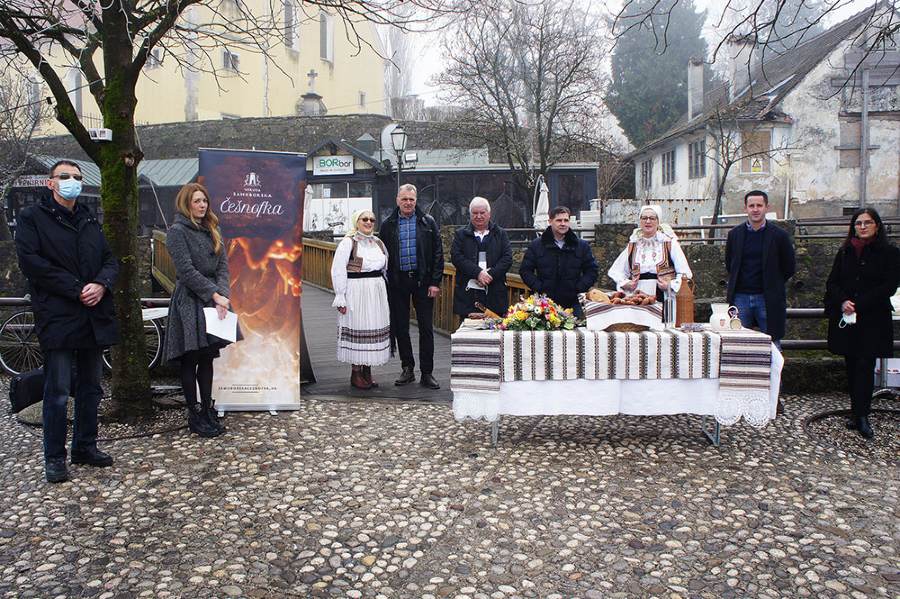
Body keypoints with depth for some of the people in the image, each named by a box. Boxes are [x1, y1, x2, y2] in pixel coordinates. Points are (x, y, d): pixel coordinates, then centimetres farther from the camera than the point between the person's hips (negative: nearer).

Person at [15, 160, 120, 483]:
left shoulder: (90, 221, 17)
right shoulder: (31, 218, 1)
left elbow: (111, 260, 13)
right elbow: (31, 261, -11)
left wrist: (101, 284, -9)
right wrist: (76, 289, -15)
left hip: (93, 316, 6)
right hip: (57, 318, -5)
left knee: (90, 388, 13)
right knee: (57, 392, -3)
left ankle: (85, 447, 25)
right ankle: (54, 457, 9)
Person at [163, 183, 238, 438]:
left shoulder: (212, 230, 15)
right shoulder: (177, 231, -5)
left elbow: (223, 266, 6)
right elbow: (186, 271, -14)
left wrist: (222, 296, -10)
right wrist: (214, 294, -17)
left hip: (213, 300, 6)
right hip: (189, 303, -6)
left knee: (207, 359, 10)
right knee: (190, 361, 1)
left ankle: (208, 411, 17)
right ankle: (194, 415, 9)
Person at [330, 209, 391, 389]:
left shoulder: (378, 243, 13)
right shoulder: (348, 242, -5)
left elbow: (386, 268, 21)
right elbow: (337, 271, -10)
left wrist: (385, 291, 14)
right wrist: (340, 298, -14)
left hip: (377, 292, 6)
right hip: (356, 292, -6)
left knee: (374, 329, 8)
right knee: (357, 329, -2)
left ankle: (367, 372, 19)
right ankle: (355, 374, 10)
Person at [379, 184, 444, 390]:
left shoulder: (428, 222, 3)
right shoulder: (388, 225, 6)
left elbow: (438, 254, 1)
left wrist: (435, 282, -5)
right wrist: (385, 283, 0)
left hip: (422, 281, -1)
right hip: (397, 282, 1)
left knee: (426, 328, 1)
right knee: (400, 328, 7)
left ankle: (427, 373, 9)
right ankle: (408, 369, 21)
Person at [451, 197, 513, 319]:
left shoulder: (501, 234, 13)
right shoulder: (461, 234, 10)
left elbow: (507, 258, 3)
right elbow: (456, 257, -3)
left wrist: (491, 274, -12)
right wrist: (478, 273, -14)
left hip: (495, 294, 1)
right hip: (468, 293, -1)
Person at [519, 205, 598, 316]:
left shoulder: (582, 246, 8)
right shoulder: (536, 246, 5)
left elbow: (591, 271, 9)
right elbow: (525, 270, 4)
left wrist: (578, 289, -4)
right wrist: (539, 288, -7)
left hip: (572, 304, 1)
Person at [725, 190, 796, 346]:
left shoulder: (779, 235, -1)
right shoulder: (735, 234, 6)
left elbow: (789, 267, 6)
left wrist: (773, 286, 6)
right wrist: (737, 283, 10)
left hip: (767, 299, -2)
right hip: (740, 297, 2)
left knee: (772, 344, 3)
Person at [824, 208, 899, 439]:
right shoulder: (844, 252, 11)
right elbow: (832, 282, 8)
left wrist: (858, 305, -14)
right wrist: (843, 301, -12)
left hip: (873, 319, -4)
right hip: (845, 318, 4)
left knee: (865, 366, -10)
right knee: (852, 366, 7)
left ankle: (862, 416, -7)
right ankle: (858, 413, 16)